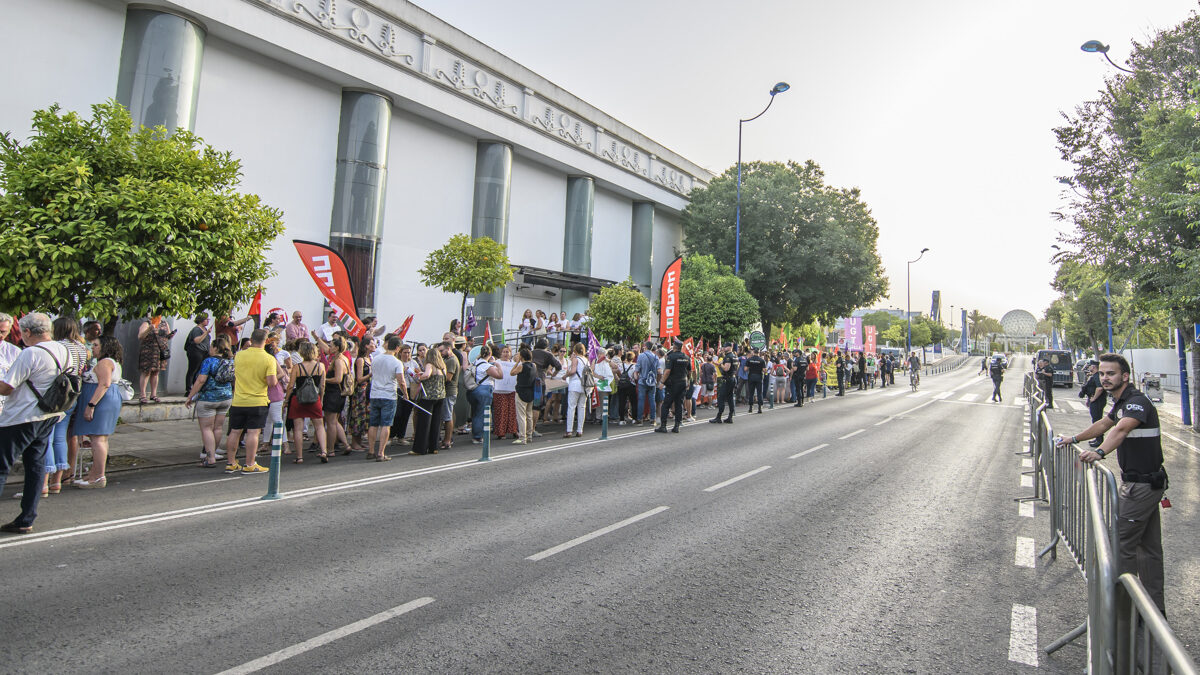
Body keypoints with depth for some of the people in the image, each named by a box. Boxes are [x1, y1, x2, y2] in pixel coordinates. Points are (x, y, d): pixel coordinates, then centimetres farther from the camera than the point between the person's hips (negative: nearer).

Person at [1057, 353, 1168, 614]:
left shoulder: (1138, 402, -20)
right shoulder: (1122, 402, 11)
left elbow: (1121, 429, -40)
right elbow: (1104, 424, 29)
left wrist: (1100, 452, -55)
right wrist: (1074, 439, 33)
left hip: (1142, 485, -10)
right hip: (1146, 483, 10)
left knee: (1122, 543, -6)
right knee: (1149, 546, 15)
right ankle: (1155, 606, 25)